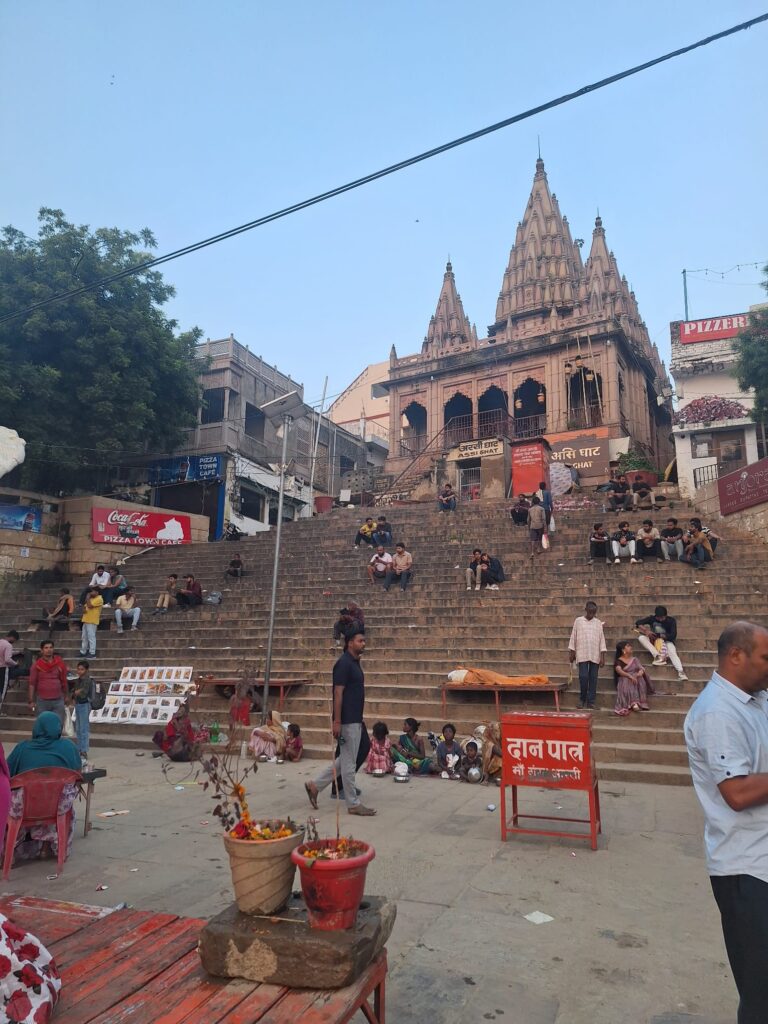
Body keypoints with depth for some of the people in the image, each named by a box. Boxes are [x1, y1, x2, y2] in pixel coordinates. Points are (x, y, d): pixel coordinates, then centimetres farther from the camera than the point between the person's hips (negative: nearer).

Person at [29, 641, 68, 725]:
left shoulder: (60, 663, 3)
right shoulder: (36, 665, -1)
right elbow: (32, 684, -2)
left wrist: (66, 696, 12)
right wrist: (31, 701, -5)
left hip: (58, 701, 1)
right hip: (42, 701, -1)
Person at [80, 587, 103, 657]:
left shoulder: (99, 599, -12)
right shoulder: (91, 598, 19)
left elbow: (89, 606, -22)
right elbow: (86, 607, 23)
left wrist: (88, 598, -9)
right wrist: (84, 610, 0)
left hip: (92, 621, -10)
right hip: (86, 620, 10)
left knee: (91, 637, -9)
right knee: (84, 637, 13)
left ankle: (92, 653, -7)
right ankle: (83, 652, 19)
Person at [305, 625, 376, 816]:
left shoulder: (355, 663, 13)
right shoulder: (344, 663, -16)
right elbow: (338, 693, -20)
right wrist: (336, 721, -22)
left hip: (355, 720, 10)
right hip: (347, 721, -10)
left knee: (344, 760, 16)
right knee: (349, 763, 1)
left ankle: (315, 786, 23)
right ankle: (353, 804, 11)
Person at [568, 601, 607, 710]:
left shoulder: (598, 623, 8)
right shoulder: (578, 621, 4)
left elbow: (602, 639, 6)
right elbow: (573, 637, 7)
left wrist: (602, 656, -1)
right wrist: (571, 652, 4)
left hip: (595, 655, 2)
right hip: (582, 654, -2)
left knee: (593, 678, 2)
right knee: (583, 676, -8)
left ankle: (591, 701, 9)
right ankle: (582, 699, 11)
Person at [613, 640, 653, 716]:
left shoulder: (634, 659, 19)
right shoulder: (619, 661, 2)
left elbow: (641, 668, 5)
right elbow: (619, 671, -17)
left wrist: (640, 672, -22)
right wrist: (629, 676, -35)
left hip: (636, 678, 4)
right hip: (625, 680, -4)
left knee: (640, 680, -29)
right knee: (628, 682, -37)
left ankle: (641, 703, -40)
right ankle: (634, 703, -51)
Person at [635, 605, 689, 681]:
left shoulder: (671, 621, -10)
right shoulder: (652, 619, -5)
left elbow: (673, 636, -18)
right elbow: (638, 622, -9)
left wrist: (658, 635, -23)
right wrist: (646, 630, -25)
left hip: (666, 641, -2)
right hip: (654, 642, 2)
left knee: (672, 653, -33)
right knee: (641, 637, -25)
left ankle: (680, 672, -47)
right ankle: (657, 656, -38)